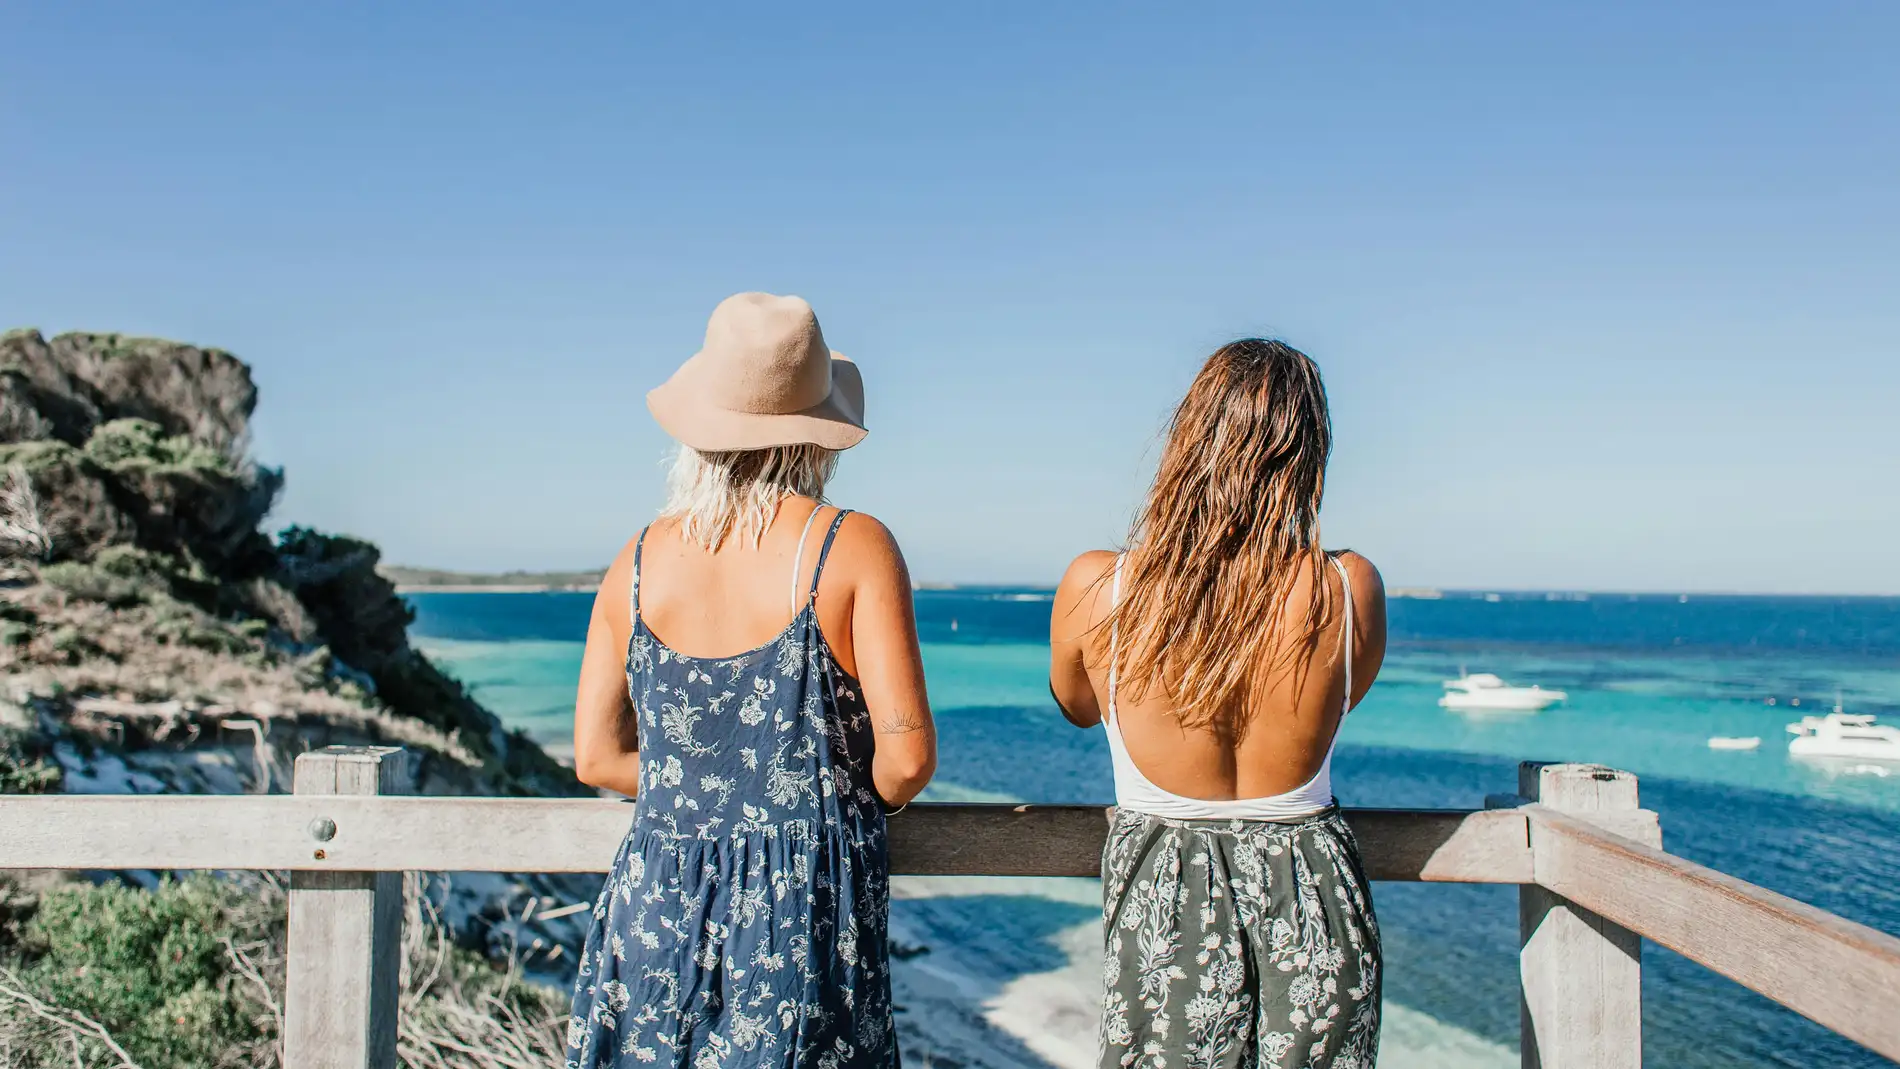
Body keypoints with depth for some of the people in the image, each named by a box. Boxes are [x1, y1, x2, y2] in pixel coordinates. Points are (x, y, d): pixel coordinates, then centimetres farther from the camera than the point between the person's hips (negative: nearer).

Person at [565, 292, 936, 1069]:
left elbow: (596, 757, 6)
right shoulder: (852, 548, -11)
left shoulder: (639, 560, 1)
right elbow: (907, 757, -14)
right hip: (806, 910, -3)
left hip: (657, 910, 4)